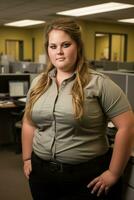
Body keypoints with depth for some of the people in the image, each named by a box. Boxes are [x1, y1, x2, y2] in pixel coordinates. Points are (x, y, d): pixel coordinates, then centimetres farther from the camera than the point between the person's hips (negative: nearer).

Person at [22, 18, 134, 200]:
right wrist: (27, 159, 10)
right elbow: (29, 123, 14)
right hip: (41, 172, 5)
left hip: (86, 176, -4)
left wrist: (113, 173, -12)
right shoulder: (38, 83, 5)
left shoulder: (98, 83, -12)